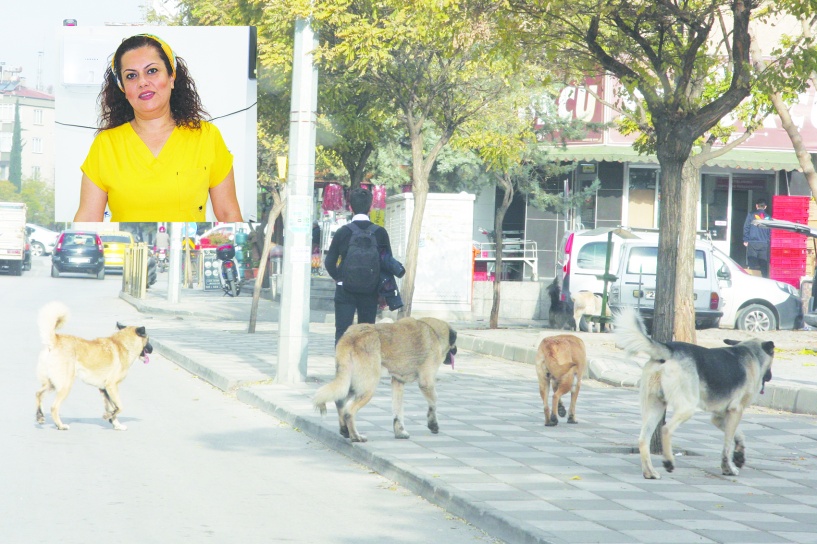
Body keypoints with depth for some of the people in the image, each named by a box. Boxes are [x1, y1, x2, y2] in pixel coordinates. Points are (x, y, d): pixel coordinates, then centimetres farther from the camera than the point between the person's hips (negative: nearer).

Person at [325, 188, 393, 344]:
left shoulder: (343, 232, -4)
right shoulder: (380, 233, -2)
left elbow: (329, 262, -3)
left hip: (345, 290, -1)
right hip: (370, 293, 1)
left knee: (342, 332, 0)